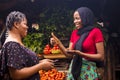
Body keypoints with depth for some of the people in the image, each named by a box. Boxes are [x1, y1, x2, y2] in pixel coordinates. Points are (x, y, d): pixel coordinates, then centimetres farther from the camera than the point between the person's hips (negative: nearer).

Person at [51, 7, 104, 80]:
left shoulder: (96, 32, -7)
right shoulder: (74, 32, 9)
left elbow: (101, 57, -11)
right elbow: (69, 55, 8)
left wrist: (81, 54, -19)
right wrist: (58, 43, -4)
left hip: (88, 71, -5)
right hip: (74, 69, 5)